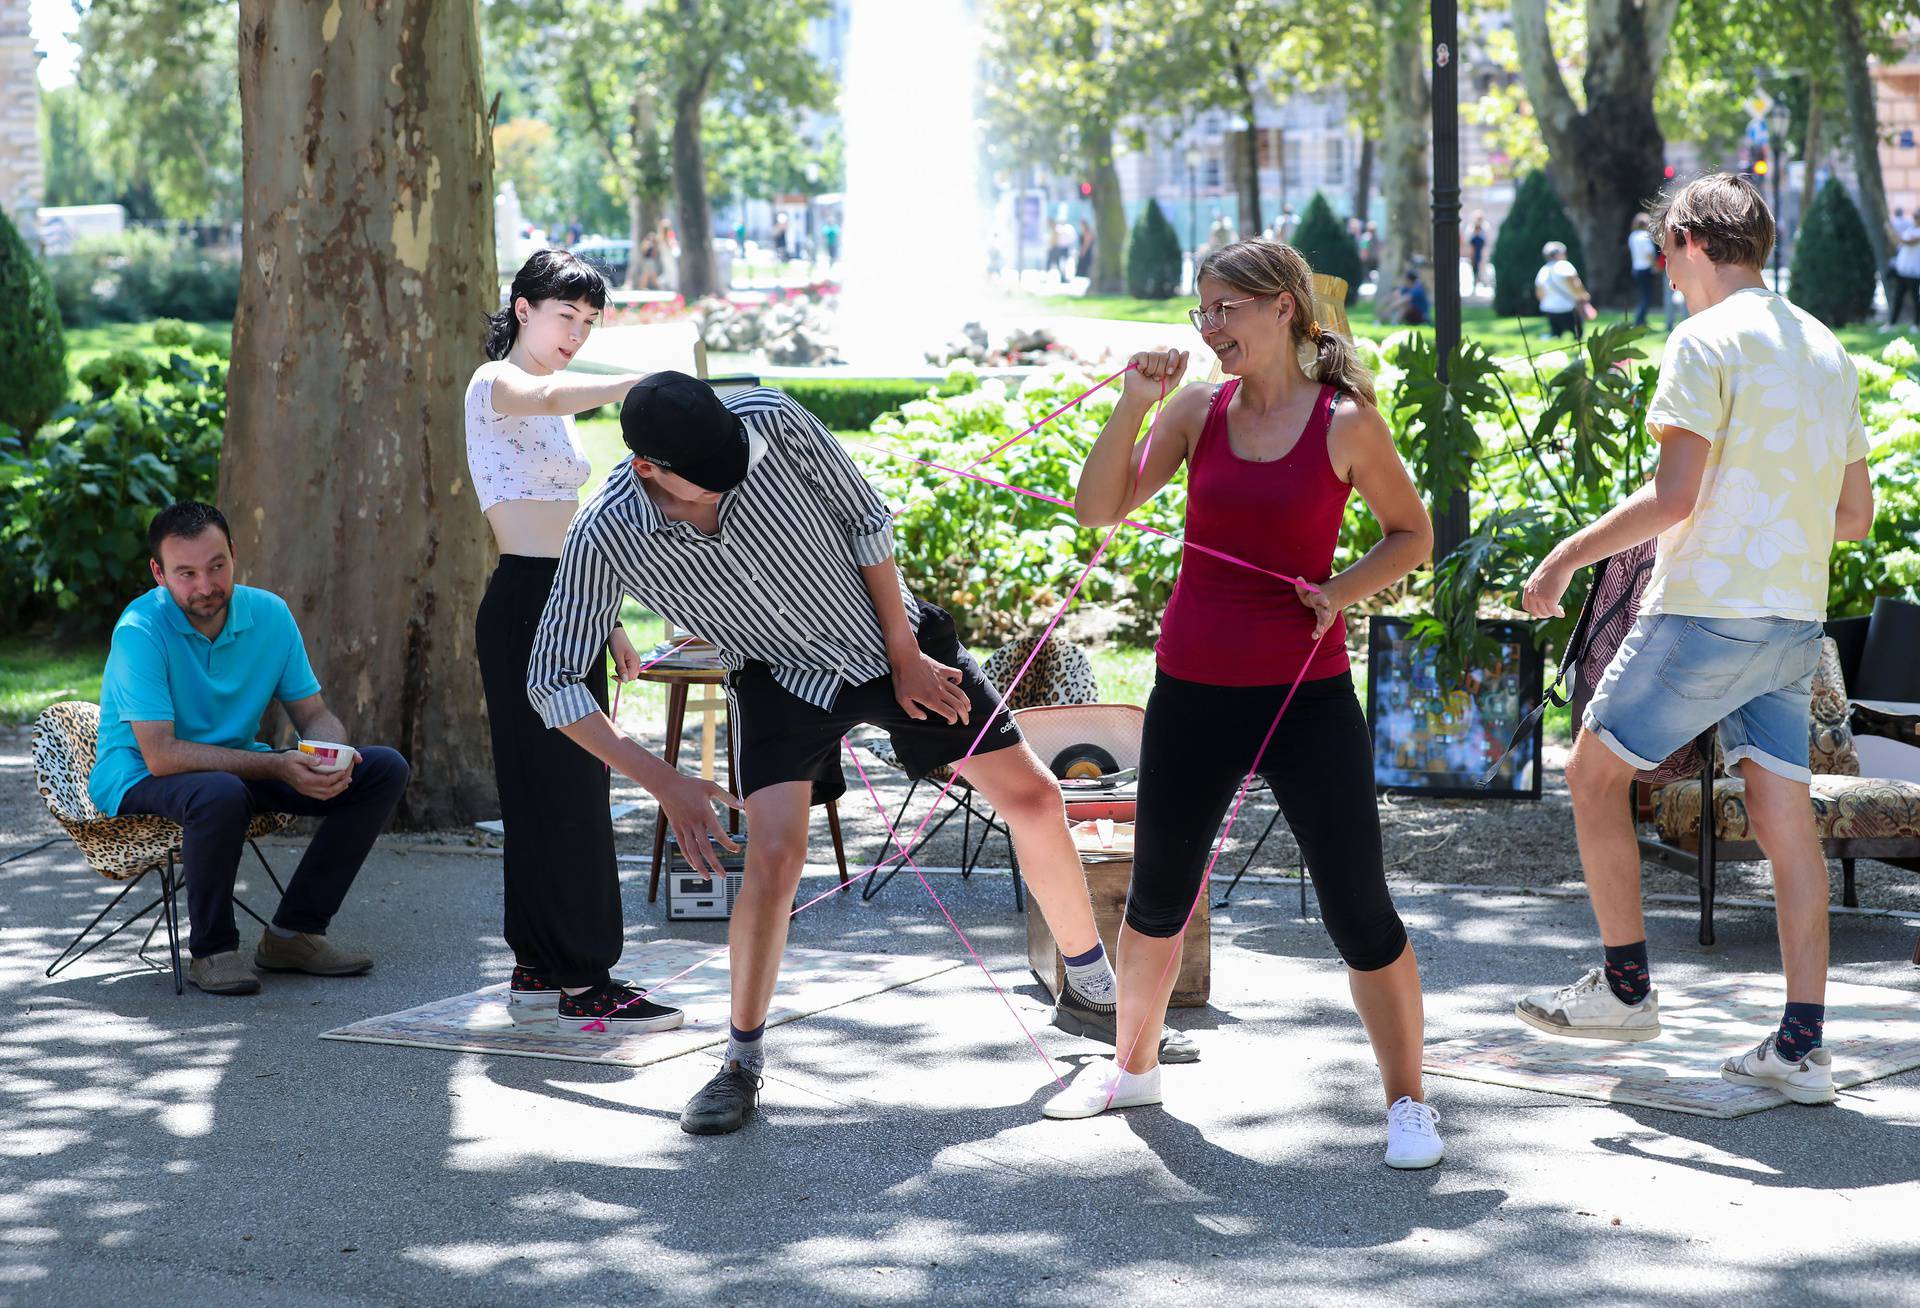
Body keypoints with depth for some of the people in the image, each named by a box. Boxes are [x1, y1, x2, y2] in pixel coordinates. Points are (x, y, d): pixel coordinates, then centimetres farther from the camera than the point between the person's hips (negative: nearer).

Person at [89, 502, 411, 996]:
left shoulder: (269, 614, -4)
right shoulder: (140, 631, -22)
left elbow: (314, 715, 3)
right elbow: (161, 755, -28)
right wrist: (277, 767, -33)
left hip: (241, 763, 7)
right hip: (141, 778, -7)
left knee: (383, 769, -7)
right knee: (220, 794, -41)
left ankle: (294, 933, -3)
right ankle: (211, 950, -18)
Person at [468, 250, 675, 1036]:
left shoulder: (557, 407, 21)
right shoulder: (495, 384, -6)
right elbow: (550, 397, -32)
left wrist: (608, 623, 21)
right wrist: (644, 384, -44)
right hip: (523, 603, -9)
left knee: (568, 791, 9)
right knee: (560, 793, -10)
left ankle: (539, 973, 14)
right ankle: (581, 985, -10)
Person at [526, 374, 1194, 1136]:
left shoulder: (769, 420, -27)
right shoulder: (605, 537, -27)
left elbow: (864, 519, -12)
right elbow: (554, 681, -20)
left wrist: (906, 656, -10)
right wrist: (661, 781, -29)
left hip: (894, 638, 2)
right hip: (782, 676, -2)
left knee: (1033, 798, 3)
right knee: (774, 855, -22)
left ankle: (1090, 992, 24)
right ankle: (742, 1064, -2)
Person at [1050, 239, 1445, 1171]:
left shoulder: (1347, 423, -5)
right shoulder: (1199, 410, 3)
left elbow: (1411, 533, 7)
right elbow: (1098, 510, -2)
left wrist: (1344, 589, -9)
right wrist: (1134, 401, -11)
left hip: (1306, 693, -3)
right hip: (1193, 691, 3)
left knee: (1358, 909, -6)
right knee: (1158, 895, 16)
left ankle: (1406, 1100, 10)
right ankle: (1132, 1064, 38)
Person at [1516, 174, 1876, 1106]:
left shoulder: (1706, 341, -9)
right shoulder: (1827, 352, 15)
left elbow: (1673, 496, -18)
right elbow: (1854, 514, 17)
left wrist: (1565, 558, -9)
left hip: (1707, 609, -7)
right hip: (1795, 617, 7)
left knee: (1594, 774, 8)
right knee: (1786, 819, 5)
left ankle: (1625, 986, 12)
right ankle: (1800, 1047, 2)